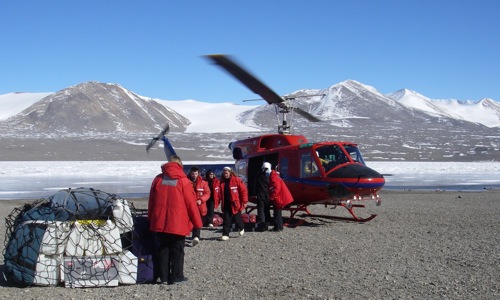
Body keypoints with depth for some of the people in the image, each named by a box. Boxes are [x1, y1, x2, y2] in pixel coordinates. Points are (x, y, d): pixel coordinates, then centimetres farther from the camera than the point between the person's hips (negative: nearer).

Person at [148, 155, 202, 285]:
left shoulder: (158, 179, 5)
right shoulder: (183, 180, -7)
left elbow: (151, 201, 9)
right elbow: (191, 203, -6)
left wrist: (151, 219, 19)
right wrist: (197, 222, 2)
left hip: (159, 223, 4)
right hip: (178, 224, -4)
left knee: (163, 249, 12)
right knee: (177, 250, 6)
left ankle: (164, 276, 15)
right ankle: (177, 276, 9)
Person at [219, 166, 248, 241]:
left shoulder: (237, 180, -8)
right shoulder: (222, 182, 8)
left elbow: (244, 190, -8)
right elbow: (221, 193, 16)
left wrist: (244, 201, -10)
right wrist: (221, 201, 10)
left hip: (235, 204, -4)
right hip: (226, 205, 4)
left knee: (237, 218, 9)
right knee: (227, 220, -1)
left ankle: (241, 228, 37)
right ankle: (225, 234, 0)